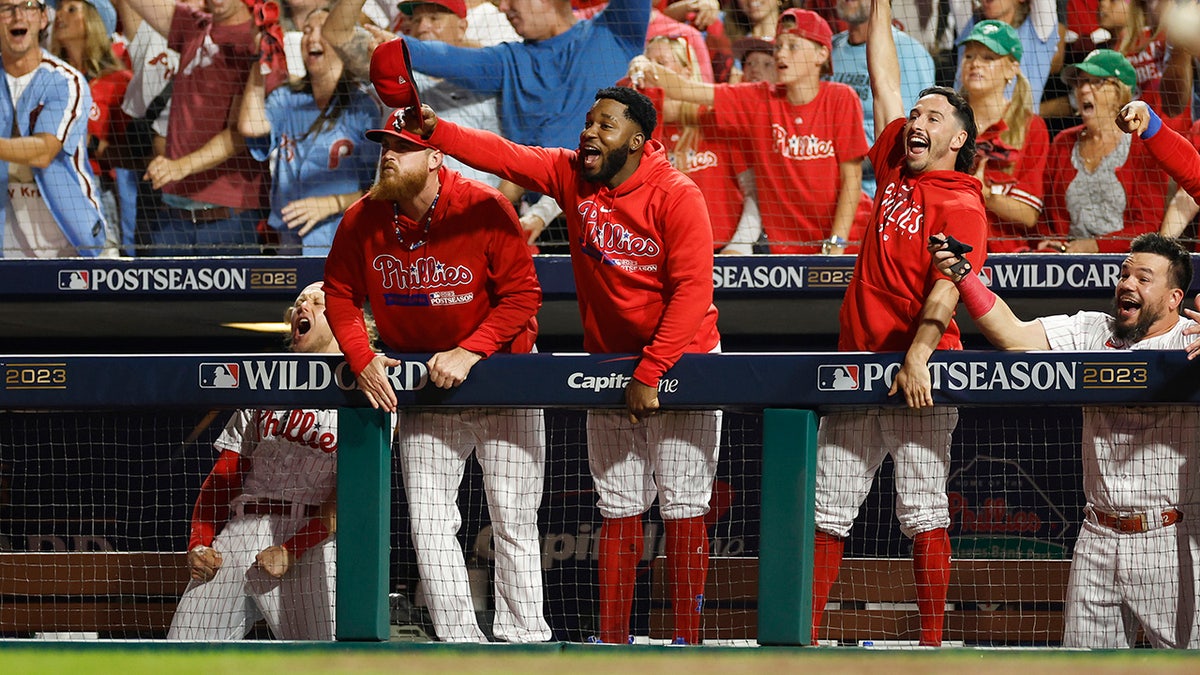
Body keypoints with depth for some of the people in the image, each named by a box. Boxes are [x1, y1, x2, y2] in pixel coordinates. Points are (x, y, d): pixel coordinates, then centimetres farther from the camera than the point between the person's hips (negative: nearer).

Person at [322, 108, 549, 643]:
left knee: (514, 524, 0)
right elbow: (341, 294, 4)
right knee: (430, 524, -2)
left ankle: (522, 640, 8)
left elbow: (522, 295, -17)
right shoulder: (362, 221, -7)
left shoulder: (485, 210, -18)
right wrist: (362, 358, -11)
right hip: (423, 385, 3)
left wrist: (469, 351, -26)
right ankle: (462, 648, 2)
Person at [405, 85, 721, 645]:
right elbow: (503, 156, -8)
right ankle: (612, 639, 10)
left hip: (681, 358, -5)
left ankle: (687, 639, 0)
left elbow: (692, 290, -21)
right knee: (618, 508, 7)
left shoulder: (676, 195, -17)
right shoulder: (571, 175, -1)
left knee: (682, 506, -4)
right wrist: (434, 131, -25)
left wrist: (650, 373, -23)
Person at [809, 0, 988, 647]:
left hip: (918, 377, -7)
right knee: (826, 514, 4)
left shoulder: (962, 205, -6)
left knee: (924, 516, -5)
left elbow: (946, 287, -17)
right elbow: (884, 82, 21)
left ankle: (932, 643, -3)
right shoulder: (896, 170, 13)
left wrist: (917, 358, -29)